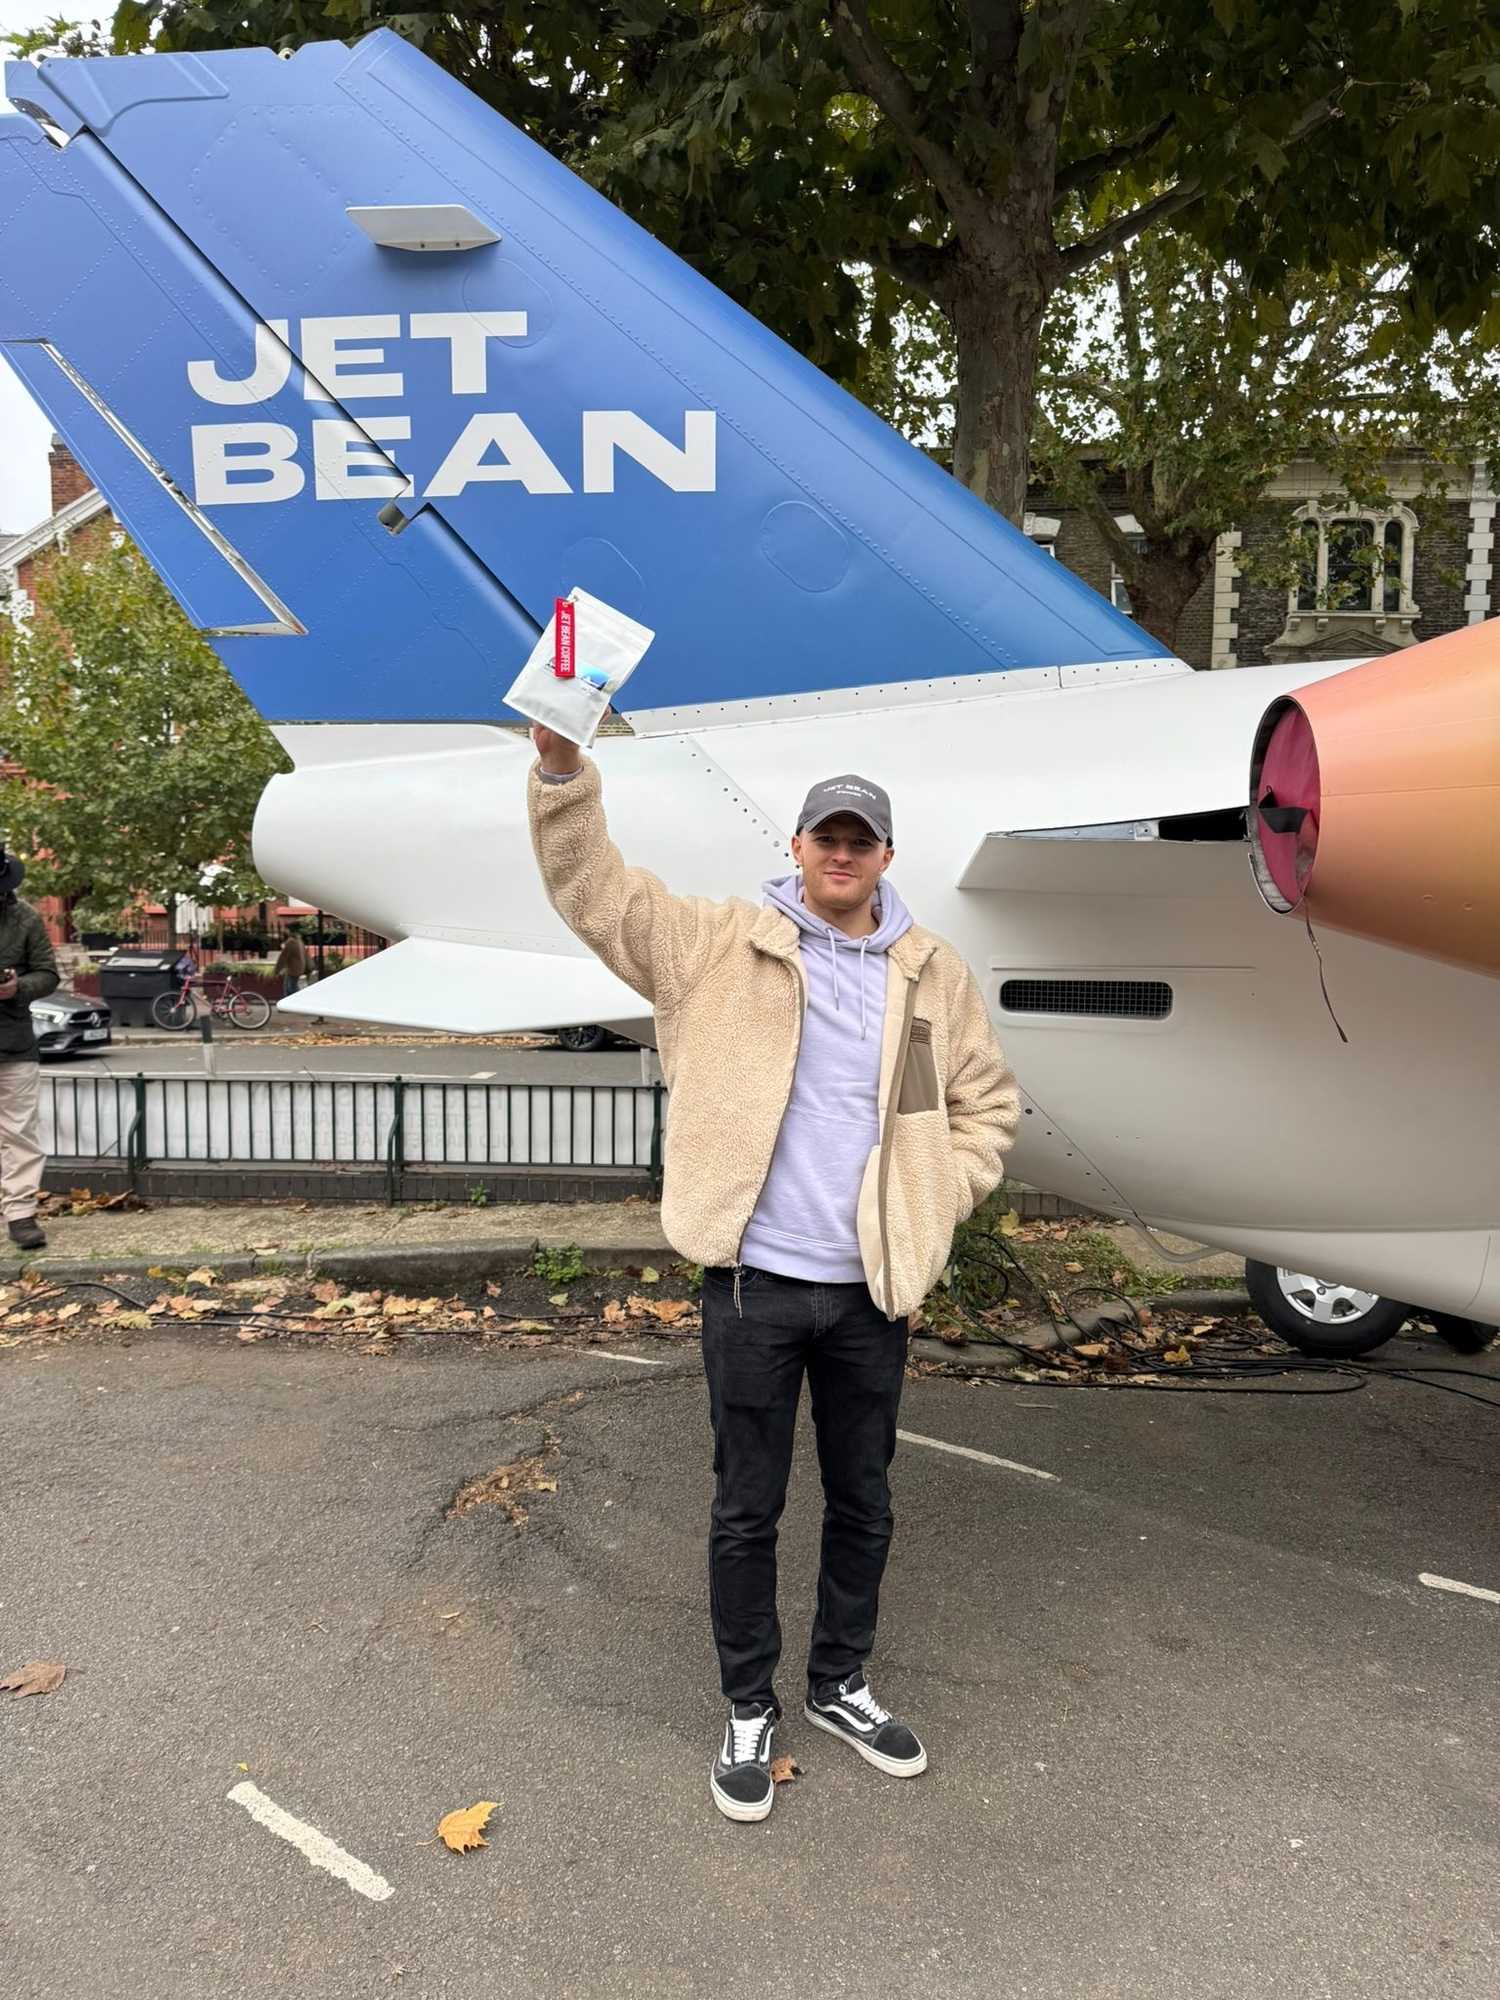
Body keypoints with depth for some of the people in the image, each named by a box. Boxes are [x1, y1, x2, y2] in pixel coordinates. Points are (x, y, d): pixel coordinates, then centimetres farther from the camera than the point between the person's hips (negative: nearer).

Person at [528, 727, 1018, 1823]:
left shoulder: (935, 973, 6)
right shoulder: (721, 943, -2)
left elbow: (988, 1100, 15)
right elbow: (595, 891, -9)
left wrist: (941, 1201, 3)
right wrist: (564, 768, -23)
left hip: (872, 1289, 3)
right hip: (755, 1282, -3)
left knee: (864, 1503, 18)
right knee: (748, 1508, 10)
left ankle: (842, 1686, 40)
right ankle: (750, 1710, 30)